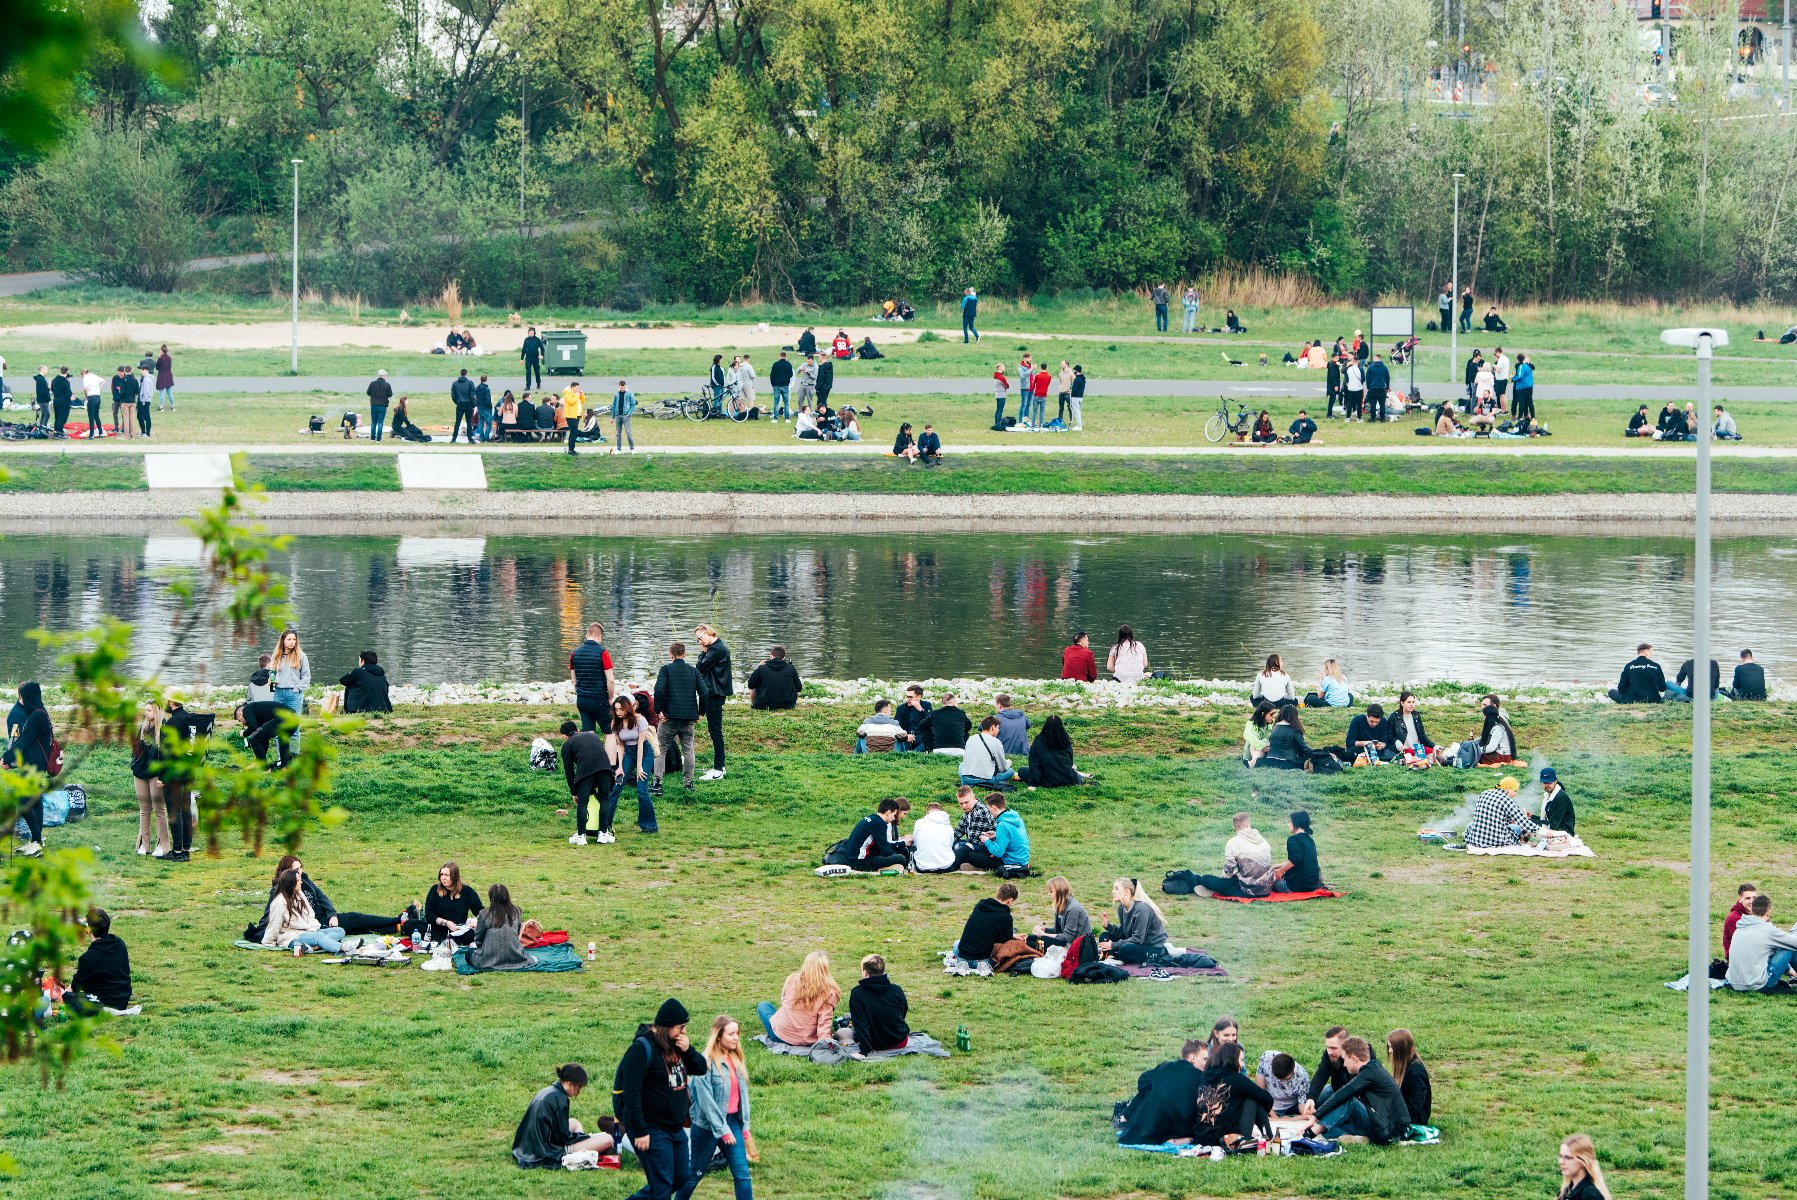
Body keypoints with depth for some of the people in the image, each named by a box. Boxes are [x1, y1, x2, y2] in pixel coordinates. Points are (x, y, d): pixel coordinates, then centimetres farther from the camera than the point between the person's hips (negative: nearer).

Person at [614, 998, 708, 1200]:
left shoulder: (676, 1044, 6)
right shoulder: (643, 1048, -18)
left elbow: (702, 1068, 11)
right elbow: (631, 1093, -21)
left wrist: (687, 1050, -10)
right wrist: (640, 1131, -23)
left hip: (676, 1128, 9)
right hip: (652, 1130, -9)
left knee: (682, 1178, 15)